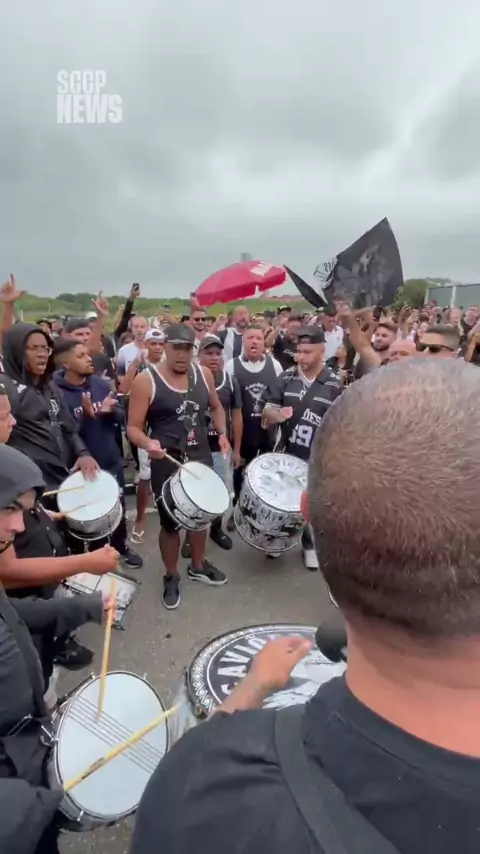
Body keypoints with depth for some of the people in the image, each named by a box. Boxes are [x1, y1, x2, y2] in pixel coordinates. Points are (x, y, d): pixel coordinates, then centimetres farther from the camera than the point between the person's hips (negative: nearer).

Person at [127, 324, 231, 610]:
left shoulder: (204, 374, 1)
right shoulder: (146, 380, -13)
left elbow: (216, 407, 18)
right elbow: (133, 427, -13)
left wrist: (222, 433, 1)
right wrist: (148, 443, -34)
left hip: (202, 457, 5)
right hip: (167, 462, -5)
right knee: (171, 521, 7)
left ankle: (198, 565, 44)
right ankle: (172, 577, 32)